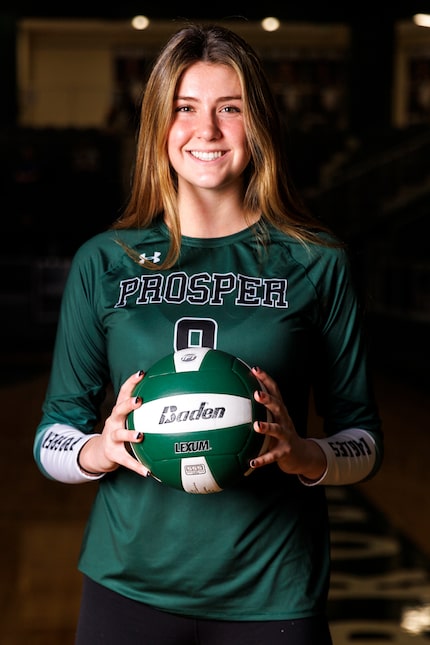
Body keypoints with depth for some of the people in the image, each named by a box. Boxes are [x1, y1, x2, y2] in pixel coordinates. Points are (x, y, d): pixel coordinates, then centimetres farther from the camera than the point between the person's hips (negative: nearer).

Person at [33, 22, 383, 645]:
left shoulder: (317, 262, 0)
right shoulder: (104, 262, 2)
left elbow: (364, 440, 2)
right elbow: (52, 436, 5)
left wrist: (304, 455, -19)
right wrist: (101, 450, -16)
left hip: (273, 594, 0)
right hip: (129, 587, 1)